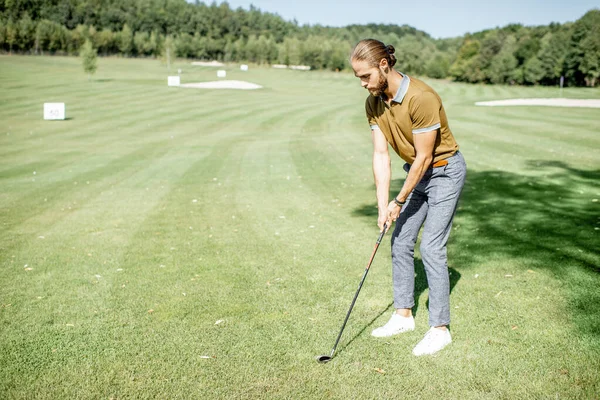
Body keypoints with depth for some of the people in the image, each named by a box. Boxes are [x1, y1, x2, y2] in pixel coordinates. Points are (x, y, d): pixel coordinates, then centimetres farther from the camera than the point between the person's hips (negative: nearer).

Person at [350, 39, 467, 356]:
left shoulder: (422, 98, -29)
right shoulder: (373, 103, -6)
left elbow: (424, 157, -23)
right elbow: (381, 154, -5)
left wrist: (399, 202, -15)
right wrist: (383, 206, -10)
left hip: (445, 171, -8)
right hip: (417, 172, 8)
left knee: (431, 248, -10)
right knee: (400, 241, 9)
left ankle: (440, 328, 2)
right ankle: (403, 315, 23)